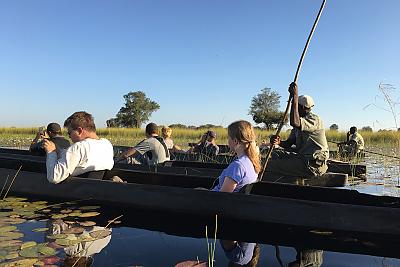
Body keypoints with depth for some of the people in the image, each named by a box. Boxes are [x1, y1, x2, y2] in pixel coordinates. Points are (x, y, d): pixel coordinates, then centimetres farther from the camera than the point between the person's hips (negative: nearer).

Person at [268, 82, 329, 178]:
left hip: (315, 164, -10)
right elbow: (289, 143, 12)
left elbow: (294, 122, -35)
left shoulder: (315, 119, -14)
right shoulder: (301, 121, 16)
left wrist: (295, 96, -29)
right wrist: (279, 142, -13)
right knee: (276, 153, 5)